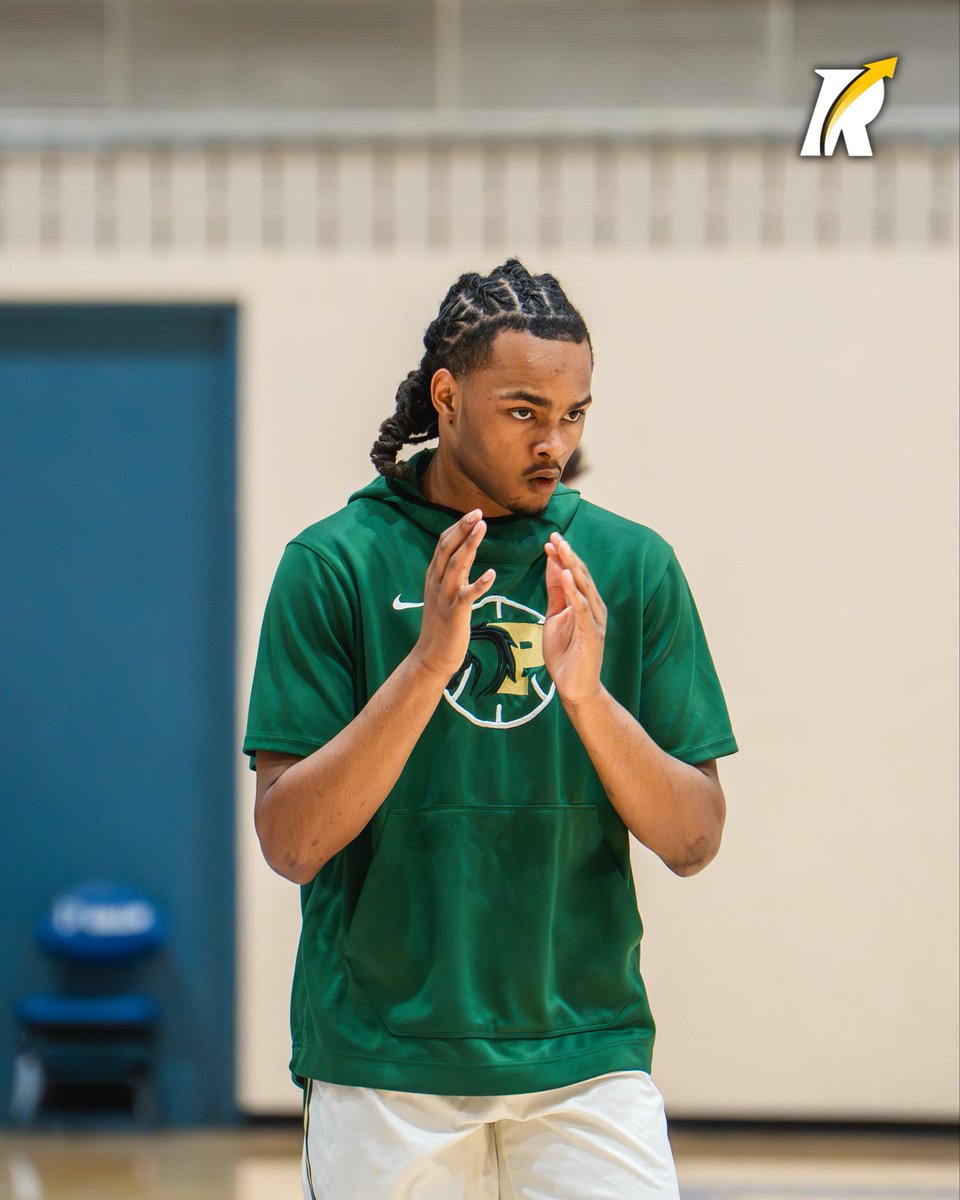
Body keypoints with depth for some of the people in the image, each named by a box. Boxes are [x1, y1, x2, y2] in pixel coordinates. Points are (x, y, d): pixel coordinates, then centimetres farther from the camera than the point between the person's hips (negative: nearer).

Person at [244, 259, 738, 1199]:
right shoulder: (334, 565, -1)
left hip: (585, 1057, 1)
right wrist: (426, 666, -18)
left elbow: (694, 841, 2)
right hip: (381, 1064, -1)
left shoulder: (632, 567, 5)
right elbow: (290, 842, -7)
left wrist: (587, 696, -15)